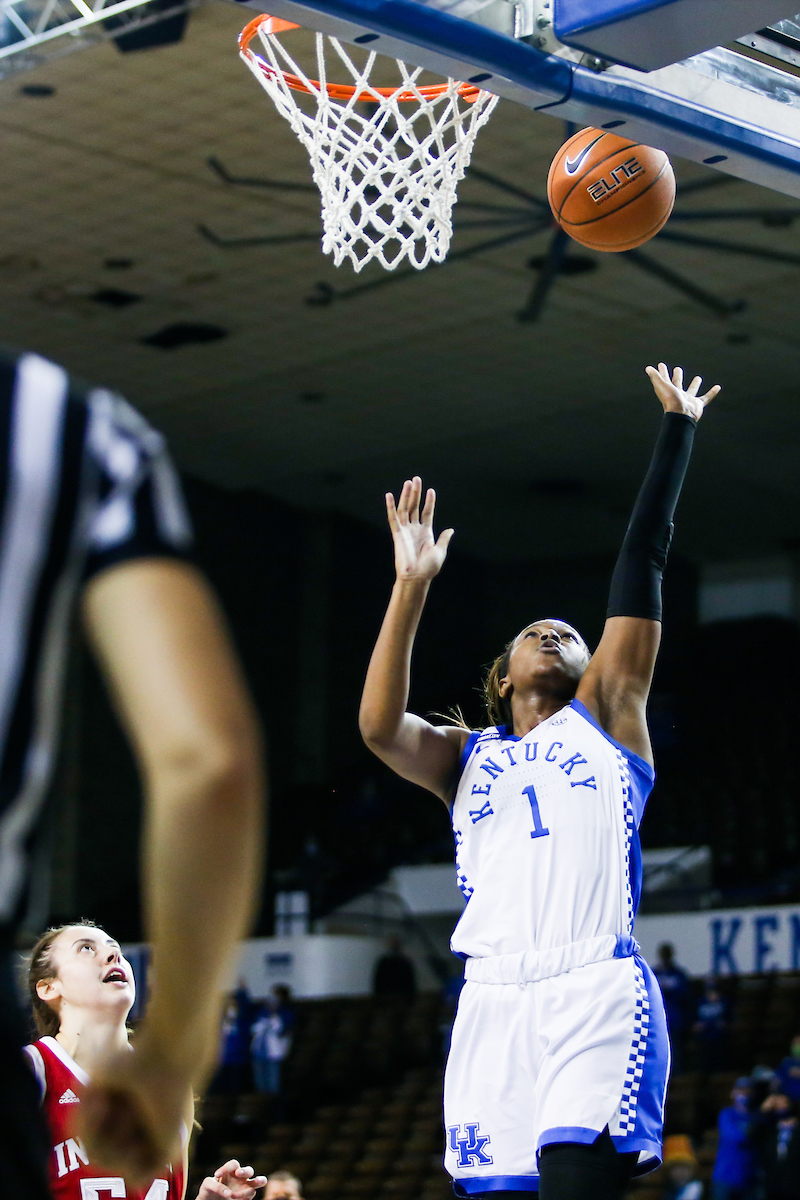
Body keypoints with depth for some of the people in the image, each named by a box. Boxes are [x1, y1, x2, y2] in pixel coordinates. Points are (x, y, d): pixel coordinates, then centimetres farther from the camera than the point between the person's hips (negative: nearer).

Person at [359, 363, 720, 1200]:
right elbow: (378, 727, 3)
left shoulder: (605, 713, 20)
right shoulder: (466, 756, 24)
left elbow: (643, 560, 16)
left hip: (598, 998, -3)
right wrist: (412, 587, 1)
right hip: (492, 1004, 3)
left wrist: (676, 431, 16)